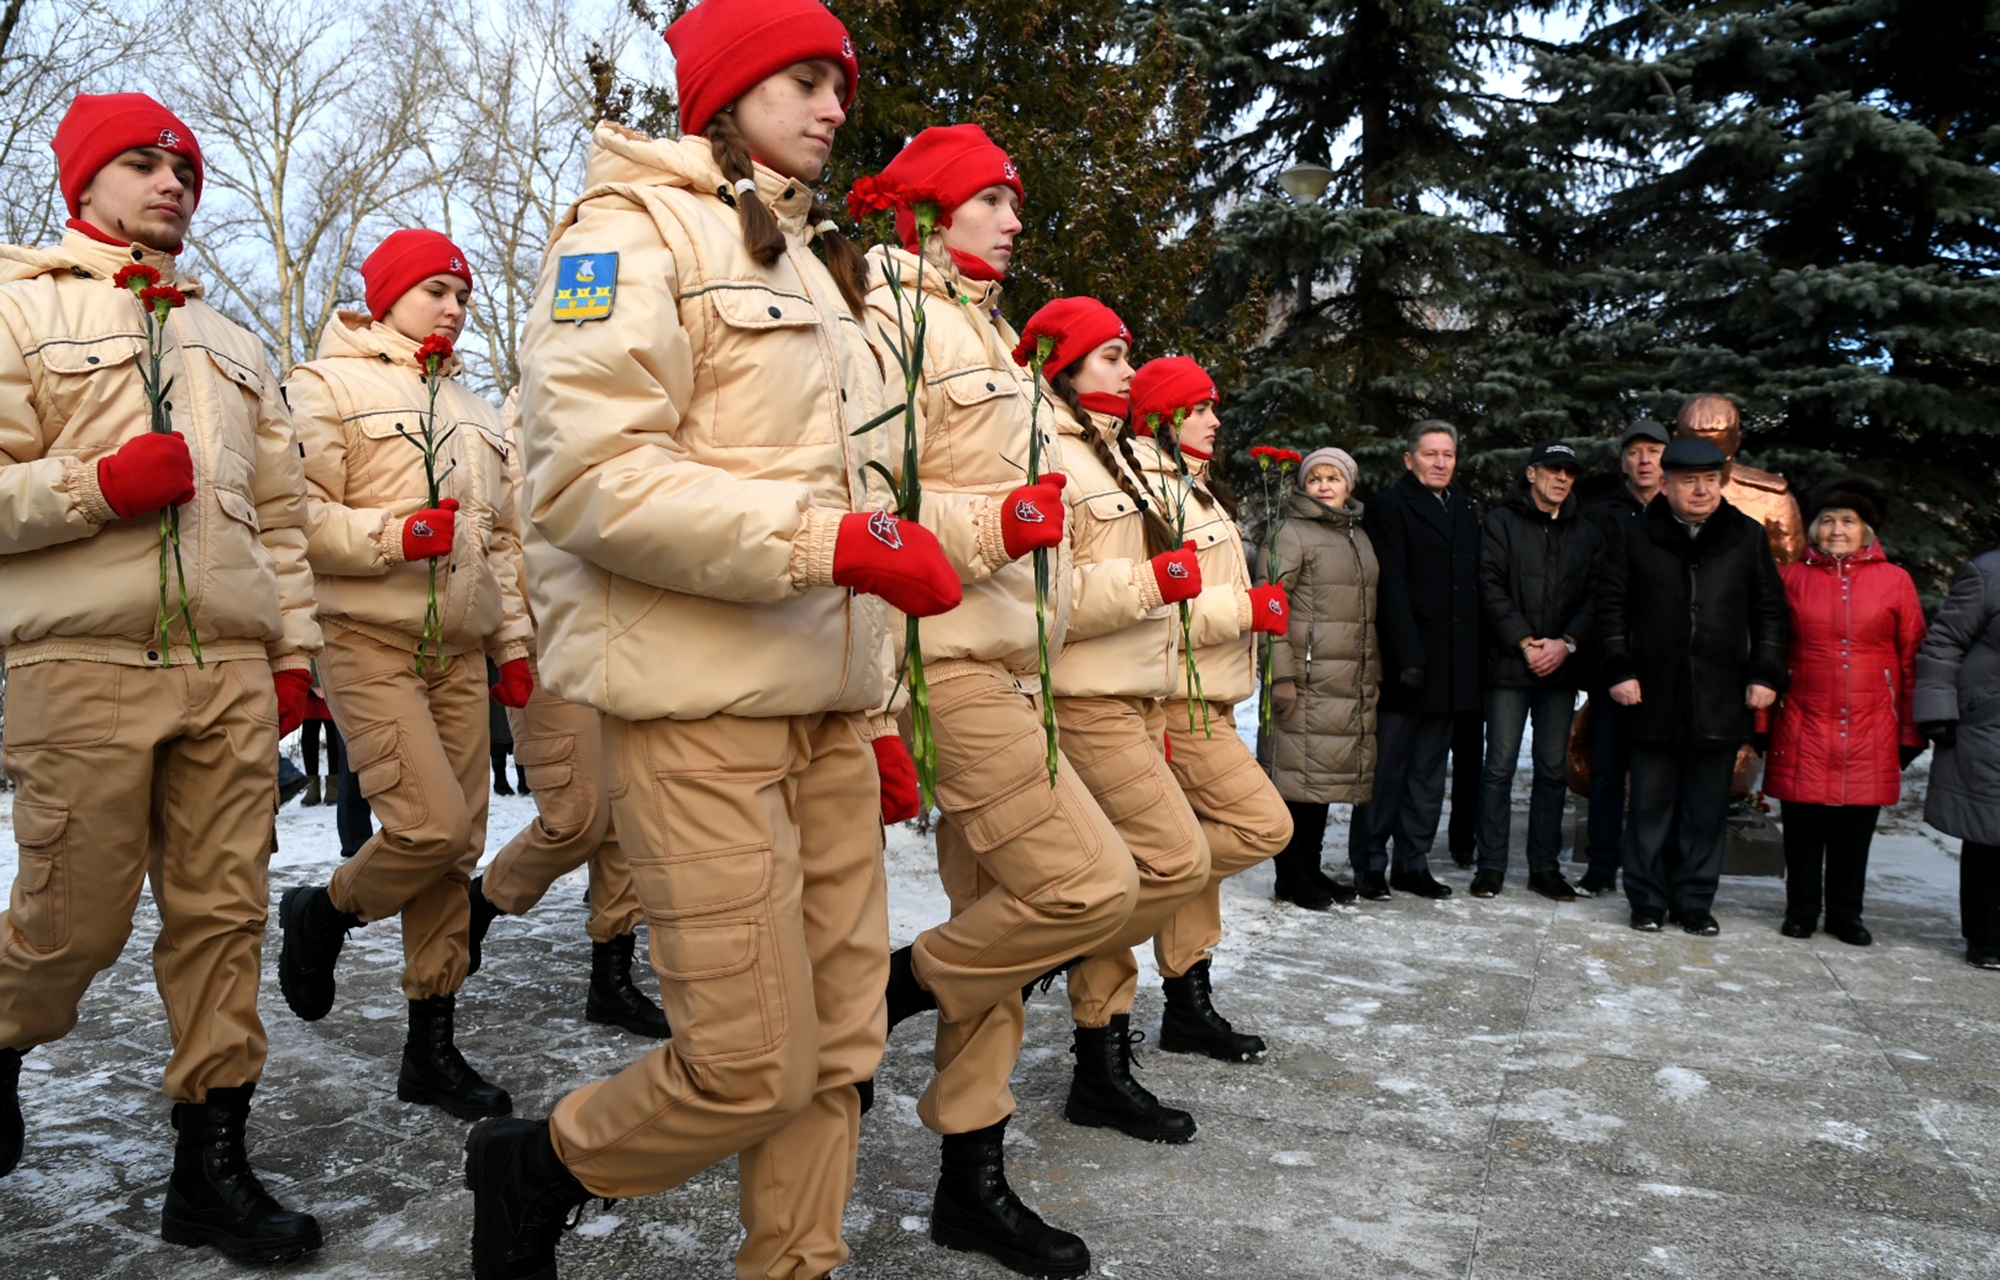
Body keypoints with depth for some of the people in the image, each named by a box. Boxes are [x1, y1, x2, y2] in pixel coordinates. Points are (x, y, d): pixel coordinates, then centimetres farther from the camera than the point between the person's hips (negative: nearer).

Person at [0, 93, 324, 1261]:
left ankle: (212, 1164, 9)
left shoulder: (232, 344, 23)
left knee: (225, 913, 1)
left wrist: (294, 649, 14)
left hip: (232, 671, 5)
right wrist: (100, 484, -15)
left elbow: (281, 510, 22)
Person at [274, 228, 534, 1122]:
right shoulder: (330, 385, 1)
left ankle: (432, 1047, 14)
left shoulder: (474, 413, 22)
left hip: (460, 653, 7)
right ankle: (323, 913, 15)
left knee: (457, 847, 4)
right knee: (433, 825, -18)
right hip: (370, 643, -6)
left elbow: (502, 538, 24)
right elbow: (297, 515, -9)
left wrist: (512, 642, 17)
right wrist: (395, 535, -19)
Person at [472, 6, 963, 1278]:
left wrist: (876, 712, 18)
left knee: (840, 1052, 7)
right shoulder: (638, 229, -2)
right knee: (756, 1064, -5)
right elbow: (591, 477, -16)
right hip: (699, 707, -8)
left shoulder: (816, 265, 24)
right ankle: (535, 1168, 22)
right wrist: (835, 540, -21)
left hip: (825, 710, 8)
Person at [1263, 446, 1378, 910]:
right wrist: (1280, 674, -17)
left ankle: (1311, 868, 20)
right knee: (1299, 772, -5)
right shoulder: (1292, 533, -4)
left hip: (1354, 683, 7)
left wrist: (1374, 675, 19)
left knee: (1327, 774, 11)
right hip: (1306, 680, -7)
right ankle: (1290, 877, 4)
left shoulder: (1361, 537, 19)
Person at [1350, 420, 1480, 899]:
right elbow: (1392, 589, -11)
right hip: (1403, 663, -6)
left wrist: (1473, 657, 9)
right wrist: (1408, 658, -18)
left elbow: (1475, 586, 18)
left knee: (1429, 770, 10)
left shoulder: (1466, 512, 17)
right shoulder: (1389, 508, -3)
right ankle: (1370, 864, 7)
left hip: (1451, 668, 6)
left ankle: (1413, 863, 17)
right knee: (1386, 767, -2)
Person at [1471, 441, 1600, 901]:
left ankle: (1545, 866, 16)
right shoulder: (1502, 523, 3)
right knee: (1500, 766, -1)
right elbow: (1491, 586, -5)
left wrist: (1566, 643, -7)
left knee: (1553, 769, 7)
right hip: (1508, 665, -3)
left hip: (1561, 669, 3)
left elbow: (1596, 598, 8)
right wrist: (1524, 642, -12)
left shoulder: (1587, 534, 13)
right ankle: (1491, 865, 6)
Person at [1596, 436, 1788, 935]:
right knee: (1651, 805, 5)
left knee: (1706, 809, 6)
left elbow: (1770, 613, 11)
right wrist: (1619, 669, -3)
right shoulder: (1636, 539, 5)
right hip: (1654, 698, -1)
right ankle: (1648, 899, 16)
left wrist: (1765, 675, 3)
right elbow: (1611, 607, 5)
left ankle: (1694, 900, 18)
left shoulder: (1748, 538, 9)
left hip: (1721, 701, 1)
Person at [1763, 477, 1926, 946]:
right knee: (1803, 823, 4)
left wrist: (1911, 732, 4)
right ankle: (1801, 911, 19)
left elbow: (1913, 658, 6)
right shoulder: (1791, 577, 4)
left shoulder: (1895, 580, 5)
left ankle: (1845, 914, 22)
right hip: (1803, 726, 0)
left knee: (1856, 824, 7)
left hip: (1869, 730, 1)